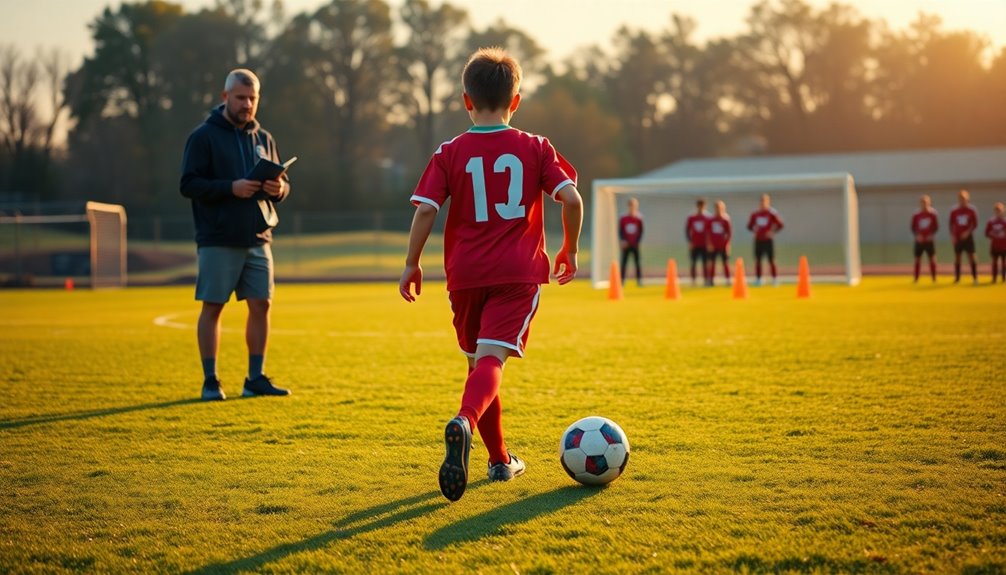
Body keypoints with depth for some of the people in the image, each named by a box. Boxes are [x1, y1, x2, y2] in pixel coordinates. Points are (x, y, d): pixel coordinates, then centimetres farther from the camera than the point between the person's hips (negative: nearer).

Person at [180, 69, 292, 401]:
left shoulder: (263, 139, 14)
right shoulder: (204, 136, -2)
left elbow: (283, 182, 18)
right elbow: (189, 184, -9)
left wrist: (279, 188, -7)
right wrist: (230, 188, -21)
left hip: (258, 239, 5)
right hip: (218, 241, -5)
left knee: (261, 305, 4)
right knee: (212, 307, 0)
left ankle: (256, 378, 13)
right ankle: (210, 381, 8)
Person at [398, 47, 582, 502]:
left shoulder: (450, 153, 2)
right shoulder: (535, 148, 3)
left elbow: (426, 209, -7)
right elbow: (571, 198, -6)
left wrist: (411, 264, 3)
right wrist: (570, 250, 8)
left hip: (466, 275, 2)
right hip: (519, 274, -1)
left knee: (478, 360, 17)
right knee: (491, 359, -12)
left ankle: (500, 460, 26)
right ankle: (464, 421, -44)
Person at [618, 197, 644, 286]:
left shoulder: (638, 219, -1)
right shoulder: (623, 219, 2)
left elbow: (641, 232, 0)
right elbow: (620, 231, 4)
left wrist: (637, 241, -9)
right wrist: (622, 241, -9)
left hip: (635, 245, -1)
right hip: (626, 245, 1)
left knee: (637, 262, 0)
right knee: (624, 262, 2)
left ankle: (639, 280, 4)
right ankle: (622, 280, 5)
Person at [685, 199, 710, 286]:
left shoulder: (707, 219, 3)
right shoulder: (691, 218, 4)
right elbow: (687, 231, 5)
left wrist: (709, 243, -4)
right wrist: (689, 242, -5)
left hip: (704, 245, 0)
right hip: (694, 245, 0)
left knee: (705, 263, -1)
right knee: (693, 263, -1)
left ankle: (706, 280, 3)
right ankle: (693, 281, 3)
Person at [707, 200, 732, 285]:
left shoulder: (725, 220, -4)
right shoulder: (711, 220, 4)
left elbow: (730, 232, -3)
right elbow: (708, 233, 6)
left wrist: (727, 244, -9)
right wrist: (710, 243, -2)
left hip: (723, 245, -2)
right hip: (713, 245, 2)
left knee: (726, 262, 1)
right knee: (712, 262, 2)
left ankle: (728, 280, 7)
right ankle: (711, 279, 8)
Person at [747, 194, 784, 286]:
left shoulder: (772, 213, -5)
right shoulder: (755, 214, 7)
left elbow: (780, 225, -4)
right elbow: (750, 225, 18)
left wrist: (772, 232, -12)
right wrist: (754, 231, 1)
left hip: (768, 240, -4)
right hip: (758, 240, 4)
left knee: (771, 260, -4)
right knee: (758, 260, 4)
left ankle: (775, 278, 2)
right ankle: (758, 279, 10)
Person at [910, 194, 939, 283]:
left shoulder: (932, 214, -2)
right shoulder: (916, 215, 1)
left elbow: (936, 227, 0)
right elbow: (913, 227, 4)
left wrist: (932, 235, -13)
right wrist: (917, 235, -11)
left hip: (929, 240, -1)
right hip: (919, 240, 1)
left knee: (932, 258, -1)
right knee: (918, 259, 2)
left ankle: (934, 278, 6)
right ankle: (916, 278, 7)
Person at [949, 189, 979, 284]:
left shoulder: (972, 210, -1)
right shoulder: (954, 211, 5)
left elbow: (975, 223, -2)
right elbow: (951, 224, 7)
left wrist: (968, 232, -16)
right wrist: (952, 236, -4)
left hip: (968, 236, -2)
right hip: (957, 238, 2)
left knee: (971, 256, -4)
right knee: (957, 257, 4)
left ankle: (975, 277, 0)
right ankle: (957, 278, 9)